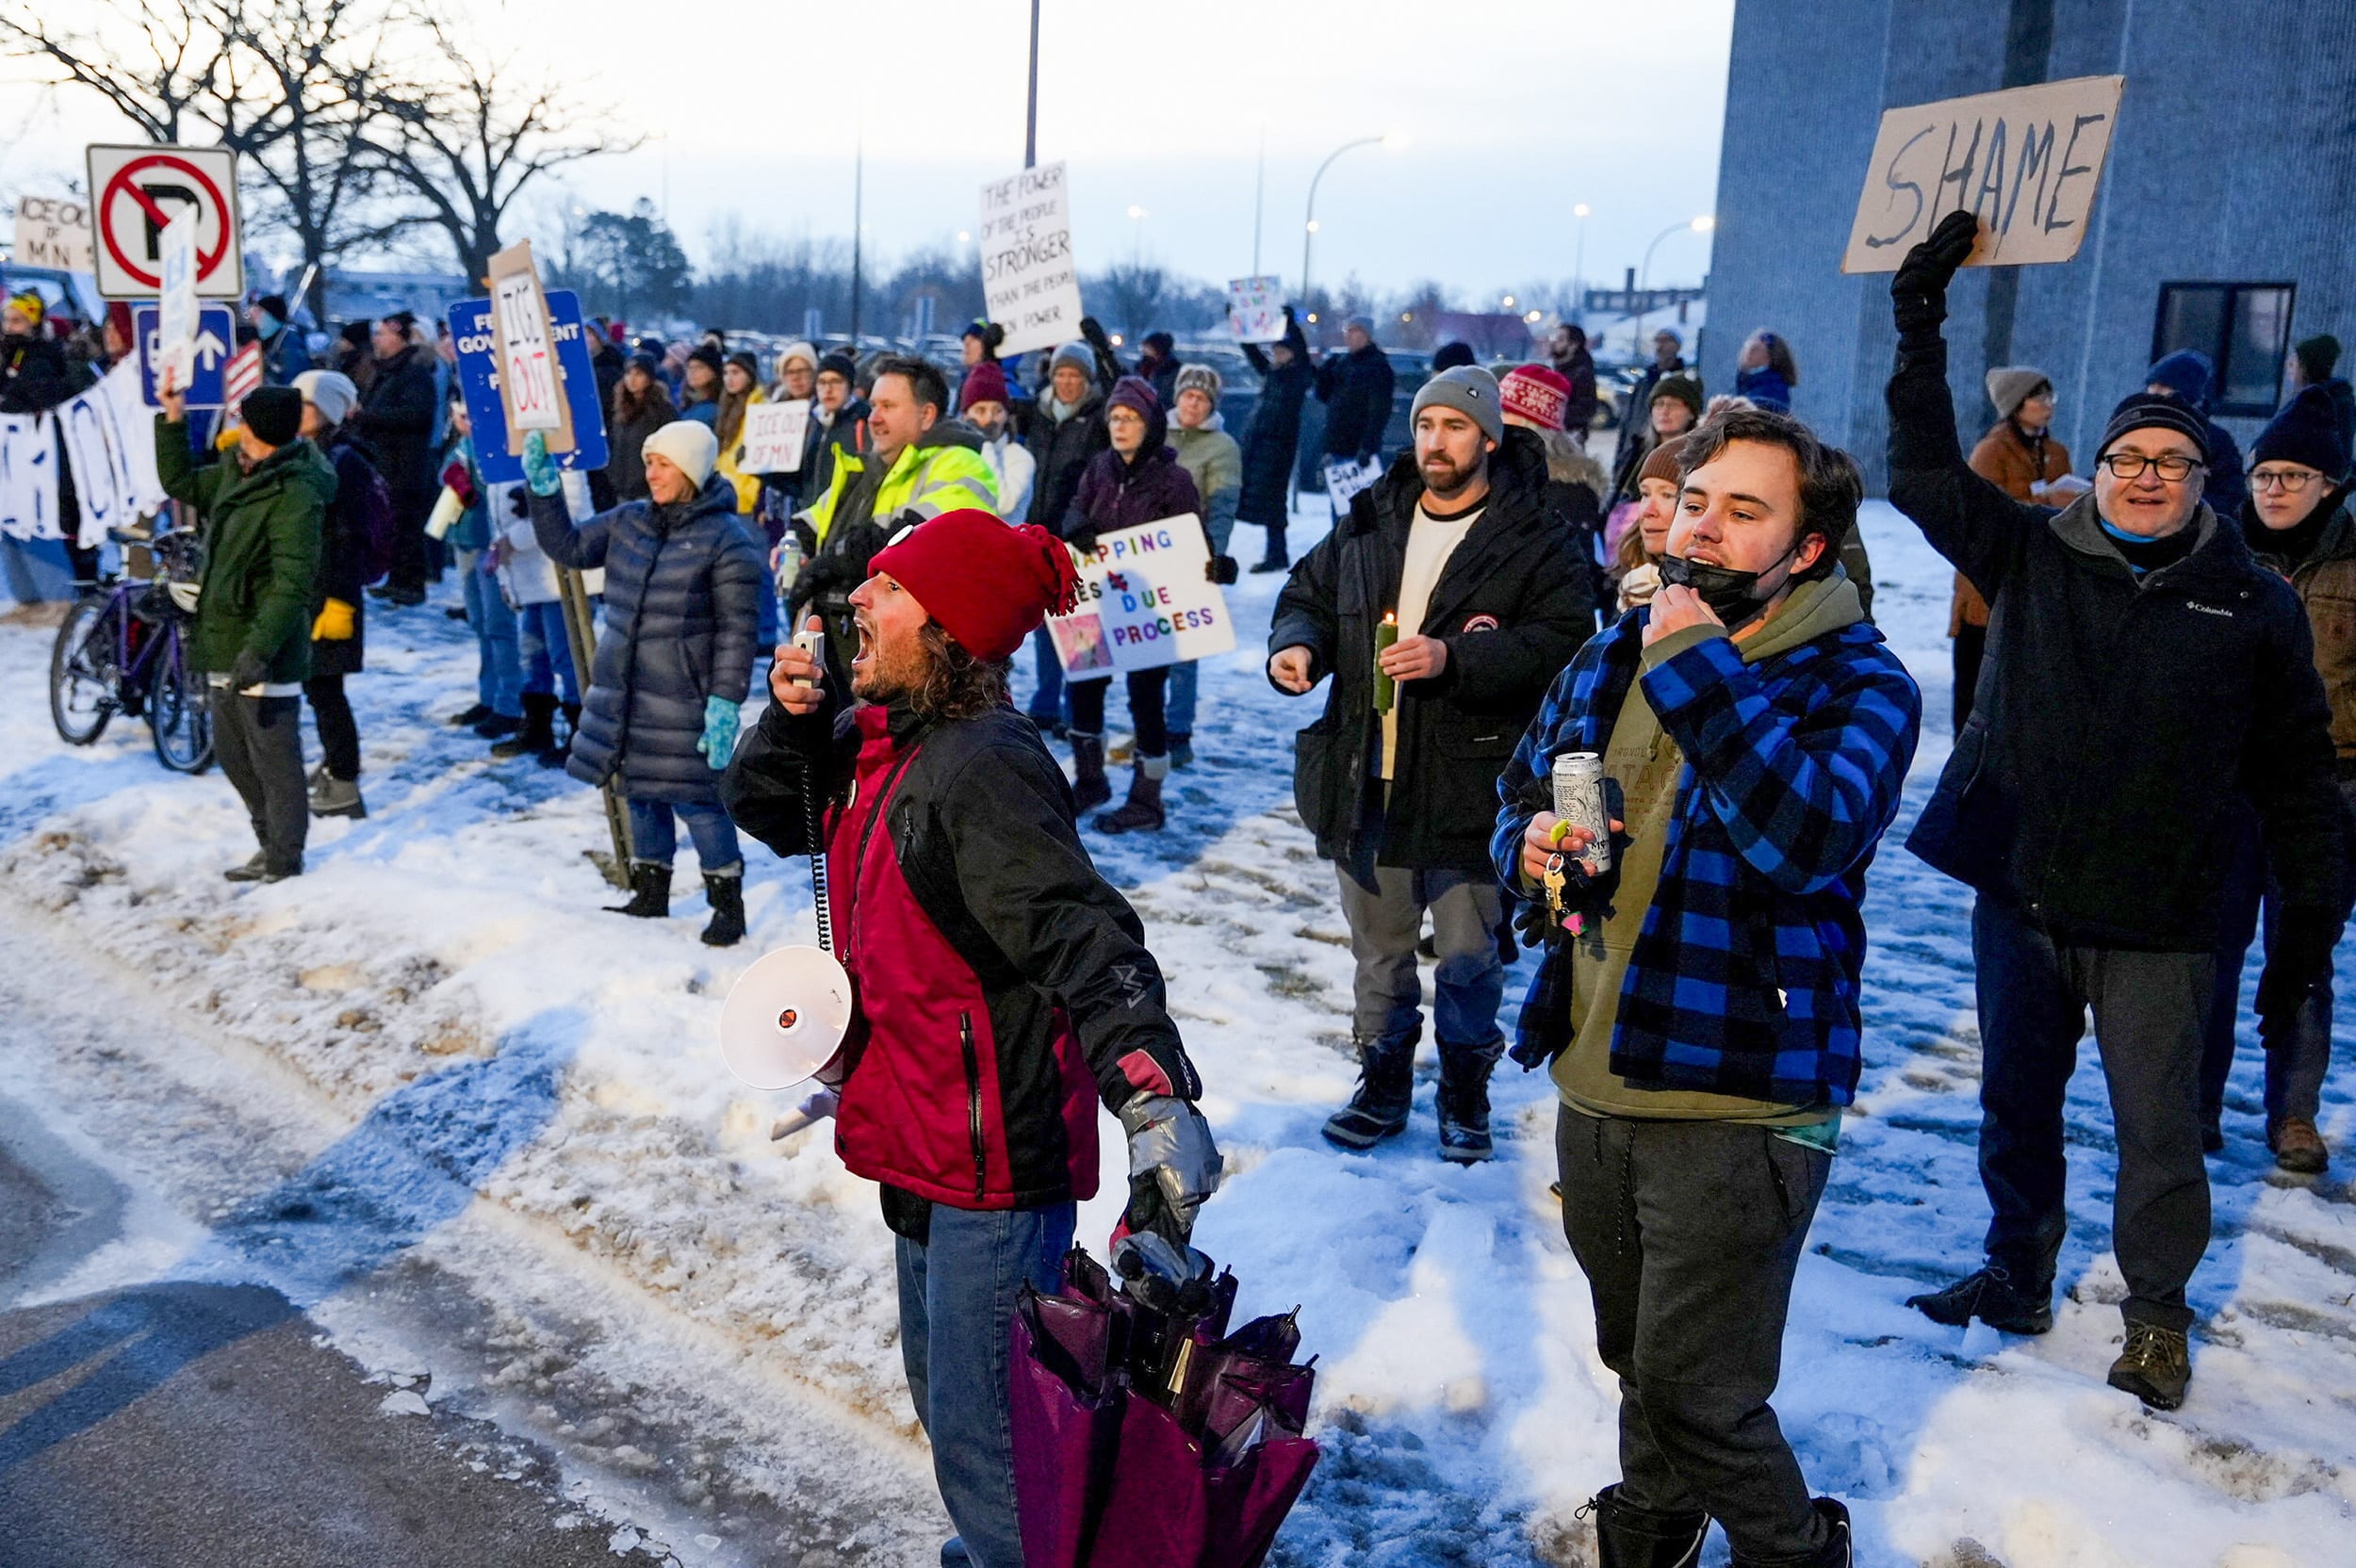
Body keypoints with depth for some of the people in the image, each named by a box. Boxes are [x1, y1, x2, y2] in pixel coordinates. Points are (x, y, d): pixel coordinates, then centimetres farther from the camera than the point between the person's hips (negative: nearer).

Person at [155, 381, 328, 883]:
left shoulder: (296, 495, -19)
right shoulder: (235, 473, 9)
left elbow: (292, 585, -24)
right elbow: (181, 483, 29)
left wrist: (259, 649, -28)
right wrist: (172, 422, 19)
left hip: (265, 653, -10)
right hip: (226, 643, 10)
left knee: (273, 759, 0)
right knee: (231, 752, 19)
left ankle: (283, 863, 11)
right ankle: (272, 845, 32)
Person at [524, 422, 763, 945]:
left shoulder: (727, 541, -11)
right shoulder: (627, 522, 10)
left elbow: (738, 632, -12)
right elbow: (568, 547, 16)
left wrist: (725, 704, -17)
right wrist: (544, 488, 5)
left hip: (683, 701, -7)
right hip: (625, 695, 7)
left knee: (695, 798, -5)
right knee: (641, 795, 15)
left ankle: (728, 905, 8)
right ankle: (650, 896, 30)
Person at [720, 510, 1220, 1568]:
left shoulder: (982, 768, -25)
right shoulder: (876, 739, 3)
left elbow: (1083, 941, -33)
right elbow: (768, 810, 18)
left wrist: (1155, 1098, -46)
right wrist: (790, 718, -2)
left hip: (997, 1158, -10)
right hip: (926, 1140, 10)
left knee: (980, 1431, 0)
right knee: (945, 1392, 27)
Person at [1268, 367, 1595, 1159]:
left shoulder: (1535, 541, -7)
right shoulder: (1369, 523, 9)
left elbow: (1563, 641, -16)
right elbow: (1308, 593, 18)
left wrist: (1454, 658, -26)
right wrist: (1296, 643, -4)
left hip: (1470, 785, -4)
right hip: (1366, 777, 4)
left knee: (1468, 957, 6)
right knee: (1377, 949, 16)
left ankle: (1465, 1092, 27)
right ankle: (1383, 1084, 33)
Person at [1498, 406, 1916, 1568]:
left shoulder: (1860, 684, -11)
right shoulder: (1610, 660, 7)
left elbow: (1810, 837, -30)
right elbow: (1521, 791, 20)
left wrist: (1698, 667, -27)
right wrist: (1530, 847, -4)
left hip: (1738, 1102, -6)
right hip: (1592, 1081, 6)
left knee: (1695, 1396, 0)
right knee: (1636, 1357, 25)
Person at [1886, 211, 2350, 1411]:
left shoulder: (2254, 606, 0)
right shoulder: (2029, 557, 3)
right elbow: (1924, 474, 0)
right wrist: (1921, 325, -6)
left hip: (2158, 923, -2)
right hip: (2019, 896, 2)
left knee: (2158, 1128, 3)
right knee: (2017, 1104, 16)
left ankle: (2158, 1314, 24)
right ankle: (2017, 1276, 35)